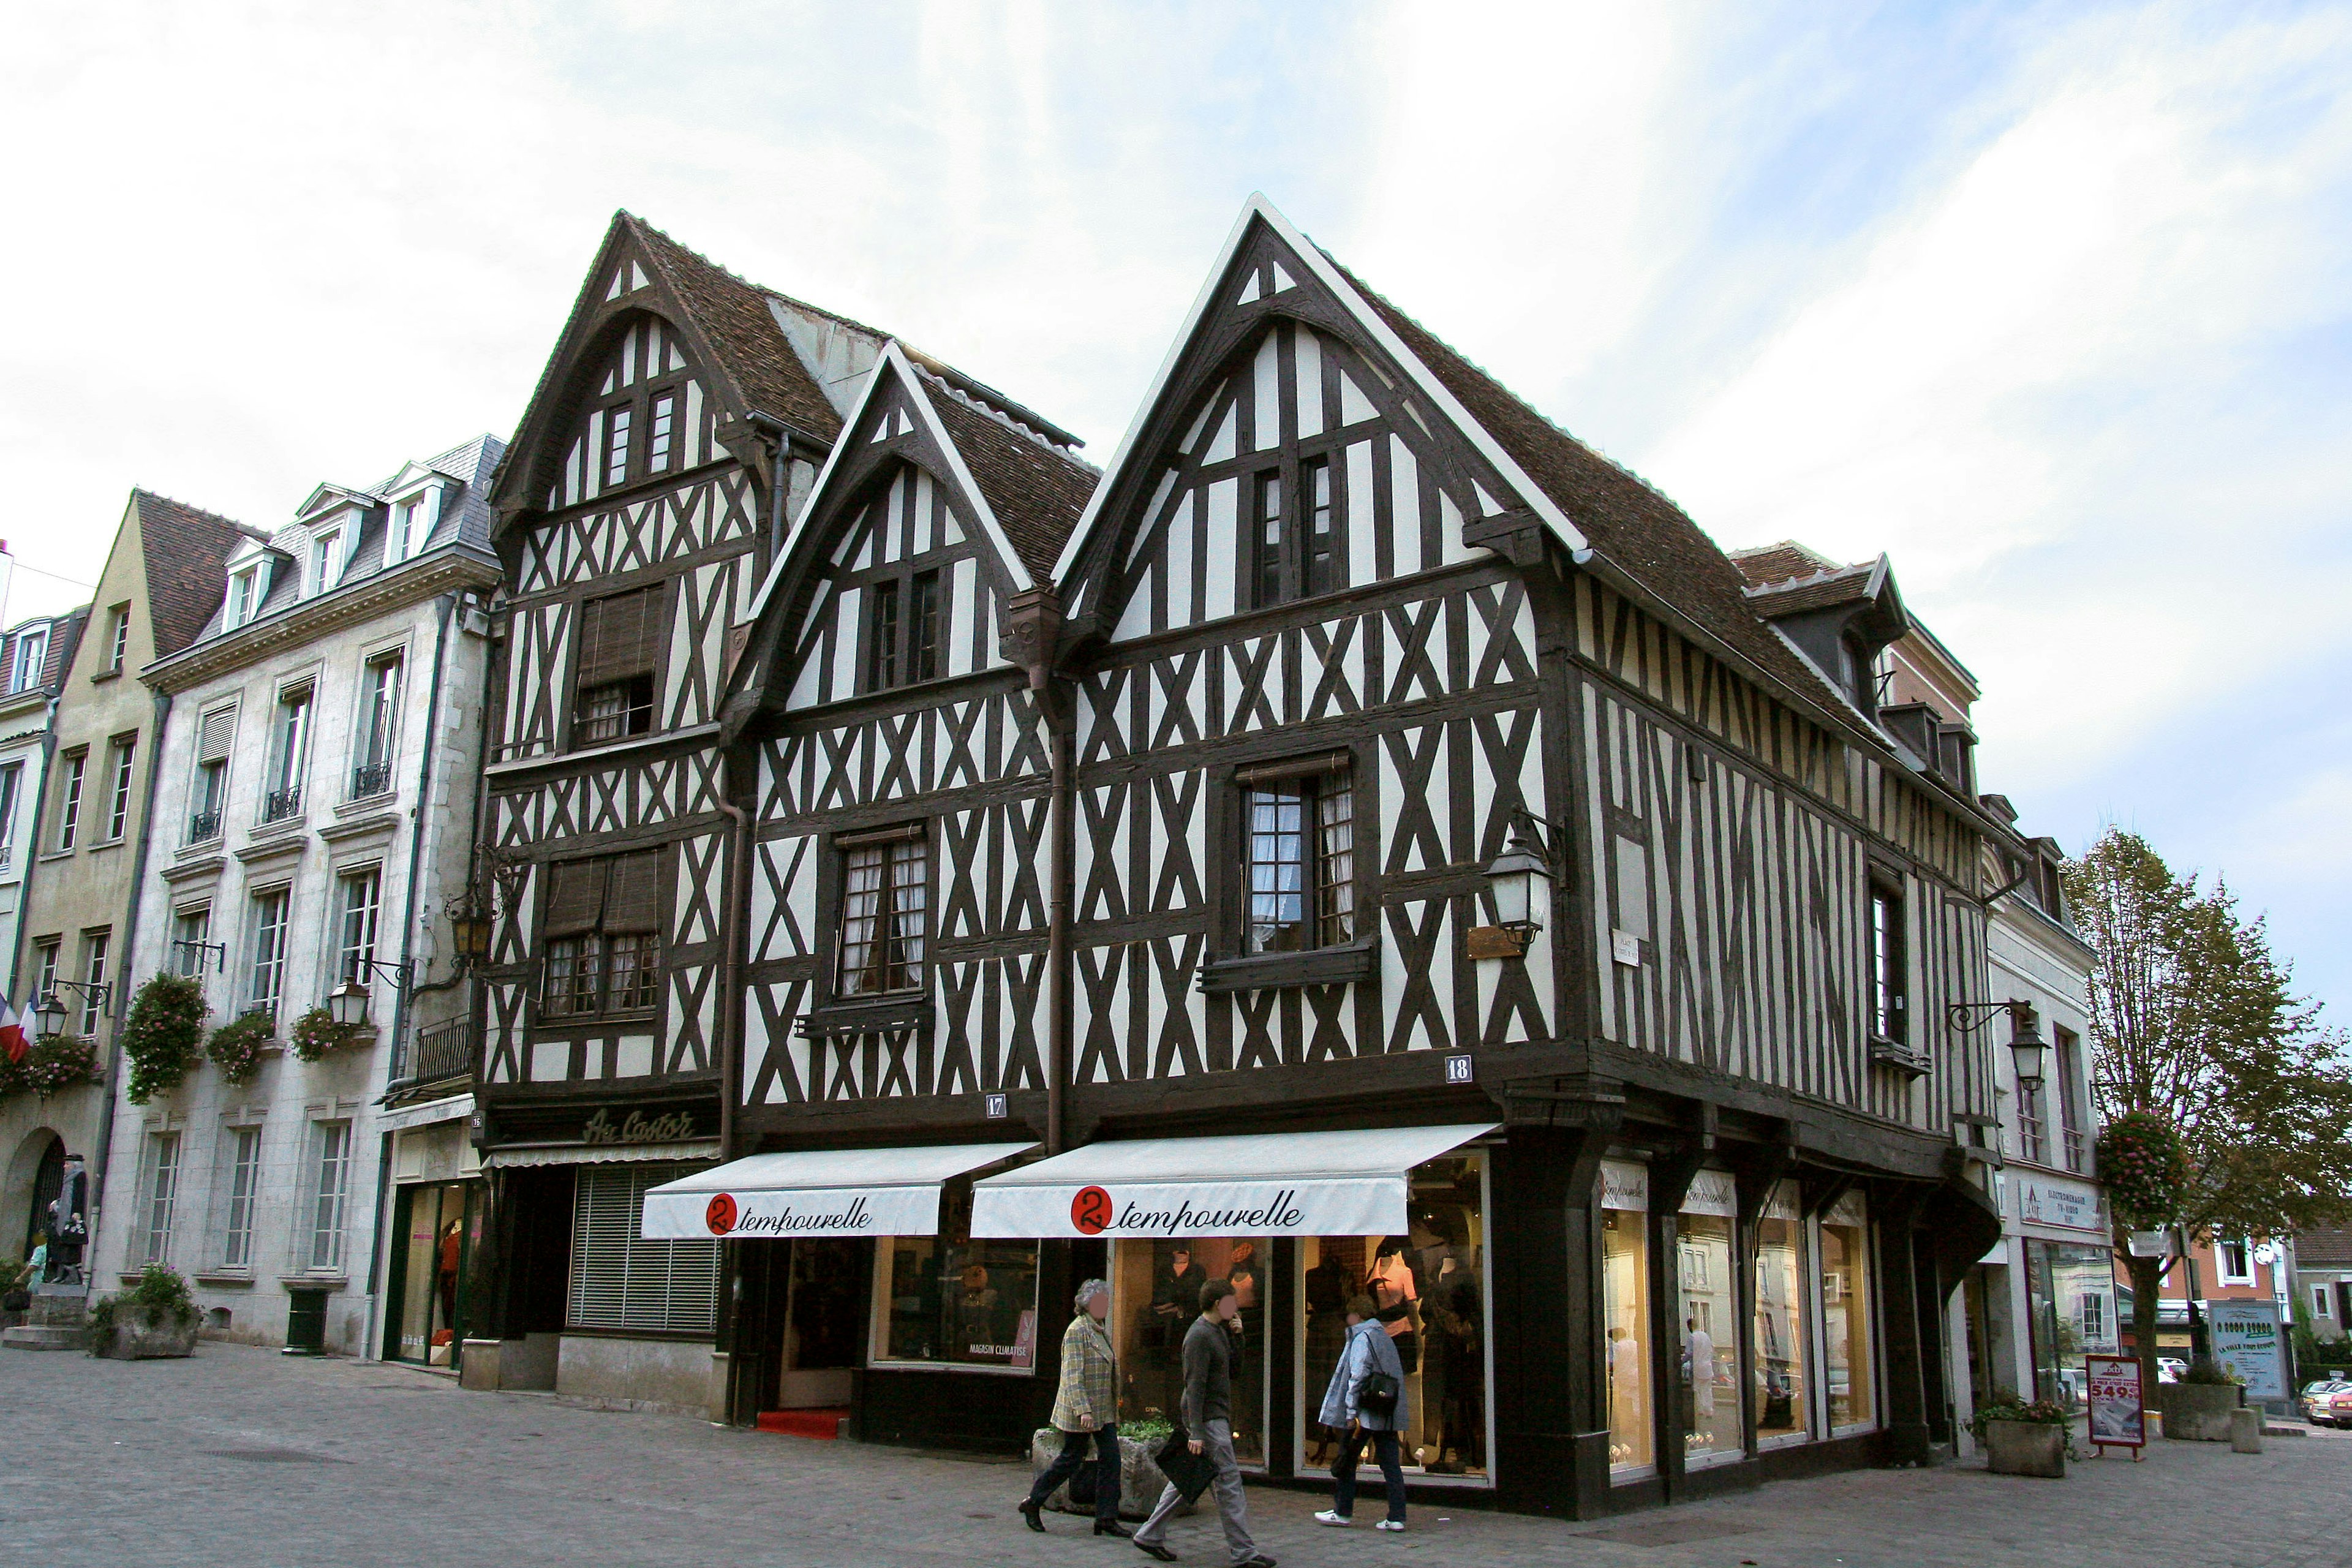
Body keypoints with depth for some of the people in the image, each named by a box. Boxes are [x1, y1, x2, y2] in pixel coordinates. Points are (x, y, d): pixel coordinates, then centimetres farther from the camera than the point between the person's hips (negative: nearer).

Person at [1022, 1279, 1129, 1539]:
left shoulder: (1101, 1332, 14)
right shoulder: (1077, 1331, -14)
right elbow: (1073, 1375, -20)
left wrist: (1114, 1409, 20)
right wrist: (1083, 1410, -26)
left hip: (1104, 1412, 8)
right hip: (1080, 1412, -8)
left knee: (1111, 1459, 2)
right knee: (1071, 1459, 1)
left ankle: (1106, 1518, 6)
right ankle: (1032, 1503, 18)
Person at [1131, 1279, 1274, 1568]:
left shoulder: (1219, 1331, 14)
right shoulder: (1200, 1335, -16)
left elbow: (1232, 1370, 18)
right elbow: (1194, 1386, -20)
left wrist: (1233, 1333, 6)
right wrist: (1196, 1432, -24)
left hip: (1218, 1416, 10)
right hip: (1208, 1418, -10)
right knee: (1228, 1480, -7)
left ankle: (1150, 1536, 20)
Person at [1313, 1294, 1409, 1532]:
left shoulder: (1362, 1338, -9)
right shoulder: (1385, 1337, 15)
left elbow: (1358, 1377, -16)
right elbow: (1397, 1376, 17)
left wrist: (1351, 1412, -15)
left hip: (1367, 1414, -7)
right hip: (1389, 1415, 7)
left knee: (1346, 1459, 7)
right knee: (1391, 1464, 5)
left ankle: (1343, 1512, 14)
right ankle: (1397, 1517, 0)